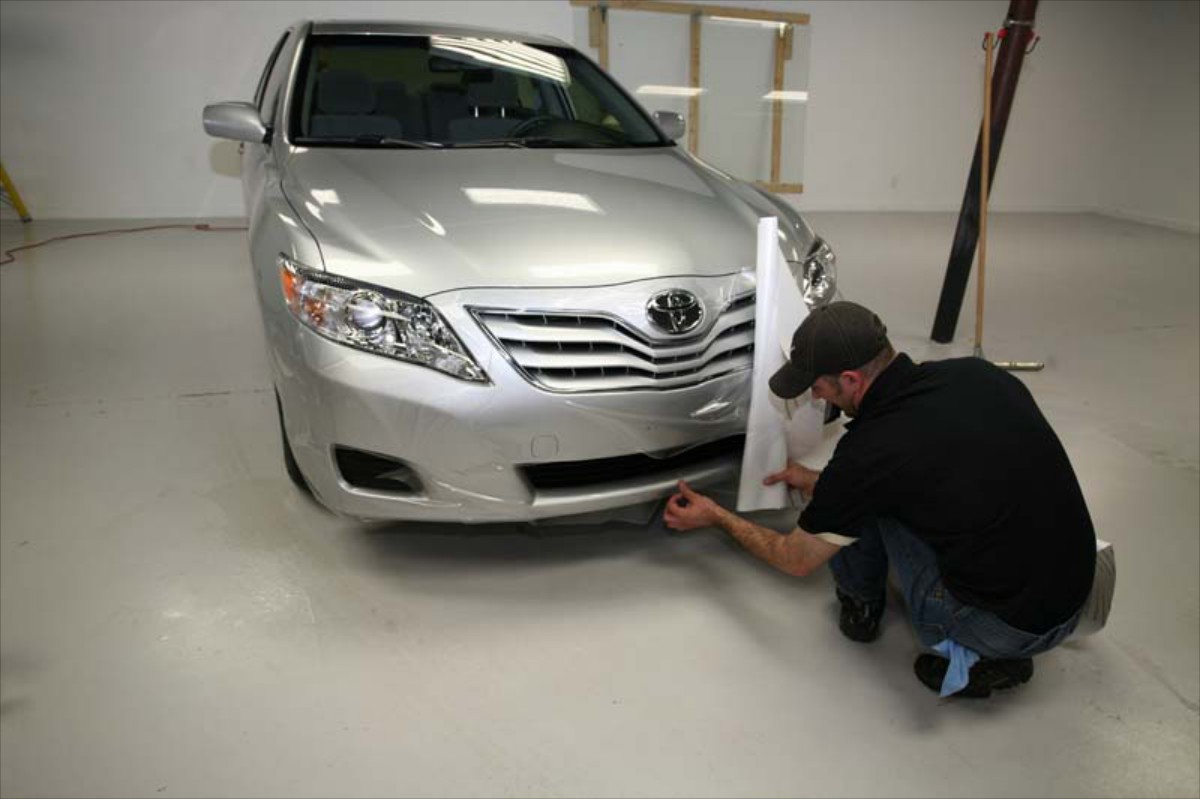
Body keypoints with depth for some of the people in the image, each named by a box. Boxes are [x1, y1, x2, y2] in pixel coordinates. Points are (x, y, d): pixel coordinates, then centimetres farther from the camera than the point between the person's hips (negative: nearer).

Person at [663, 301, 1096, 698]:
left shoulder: (869, 451, -19)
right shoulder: (976, 374, -1)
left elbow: (796, 559, -1)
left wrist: (715, 515, 14)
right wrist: (818, 482, 25)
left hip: (1010, 627, -7)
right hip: (1077, 583, 7)